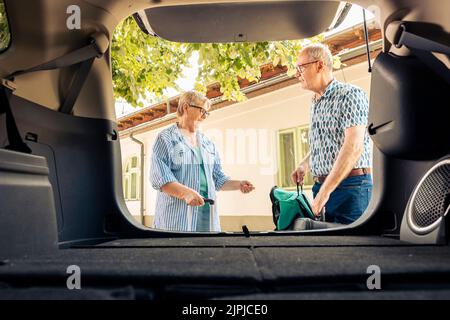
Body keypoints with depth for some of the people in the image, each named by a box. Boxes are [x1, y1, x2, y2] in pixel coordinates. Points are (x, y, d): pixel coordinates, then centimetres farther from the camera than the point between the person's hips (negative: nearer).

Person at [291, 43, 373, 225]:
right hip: (321, 186, 7)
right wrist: (305, 164, 9)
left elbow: (353, 147, -19)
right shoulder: (315, 105, 17)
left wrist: (324, 192, -22)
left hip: (350, 186, -7)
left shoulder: (350, 95, -8)